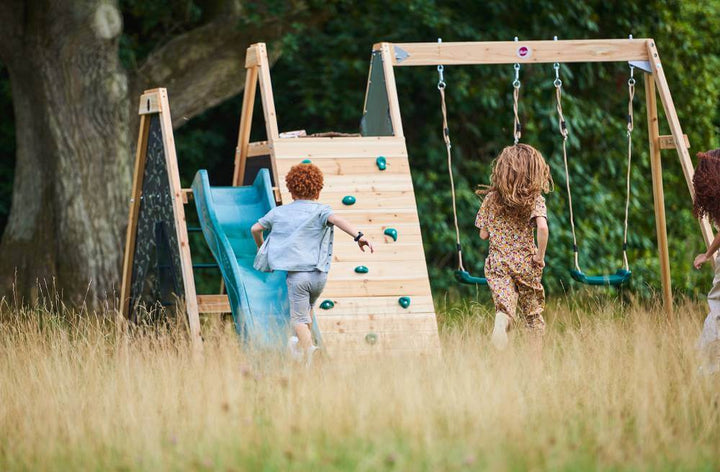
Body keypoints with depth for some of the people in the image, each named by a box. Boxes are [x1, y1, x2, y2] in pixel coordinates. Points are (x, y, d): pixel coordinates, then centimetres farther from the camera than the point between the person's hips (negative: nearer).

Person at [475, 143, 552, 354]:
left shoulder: (491, 198, 1)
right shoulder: (535, 199, -6)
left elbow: (483, 234, 6)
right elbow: (542, 227, -22)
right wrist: (540, 257, -10)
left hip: (497, 262, 1)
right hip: (526, 263, 0)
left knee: (504, 305, -9)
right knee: (533, 312, 16)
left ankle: (500, 323, -44)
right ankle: (538, 359, 20)